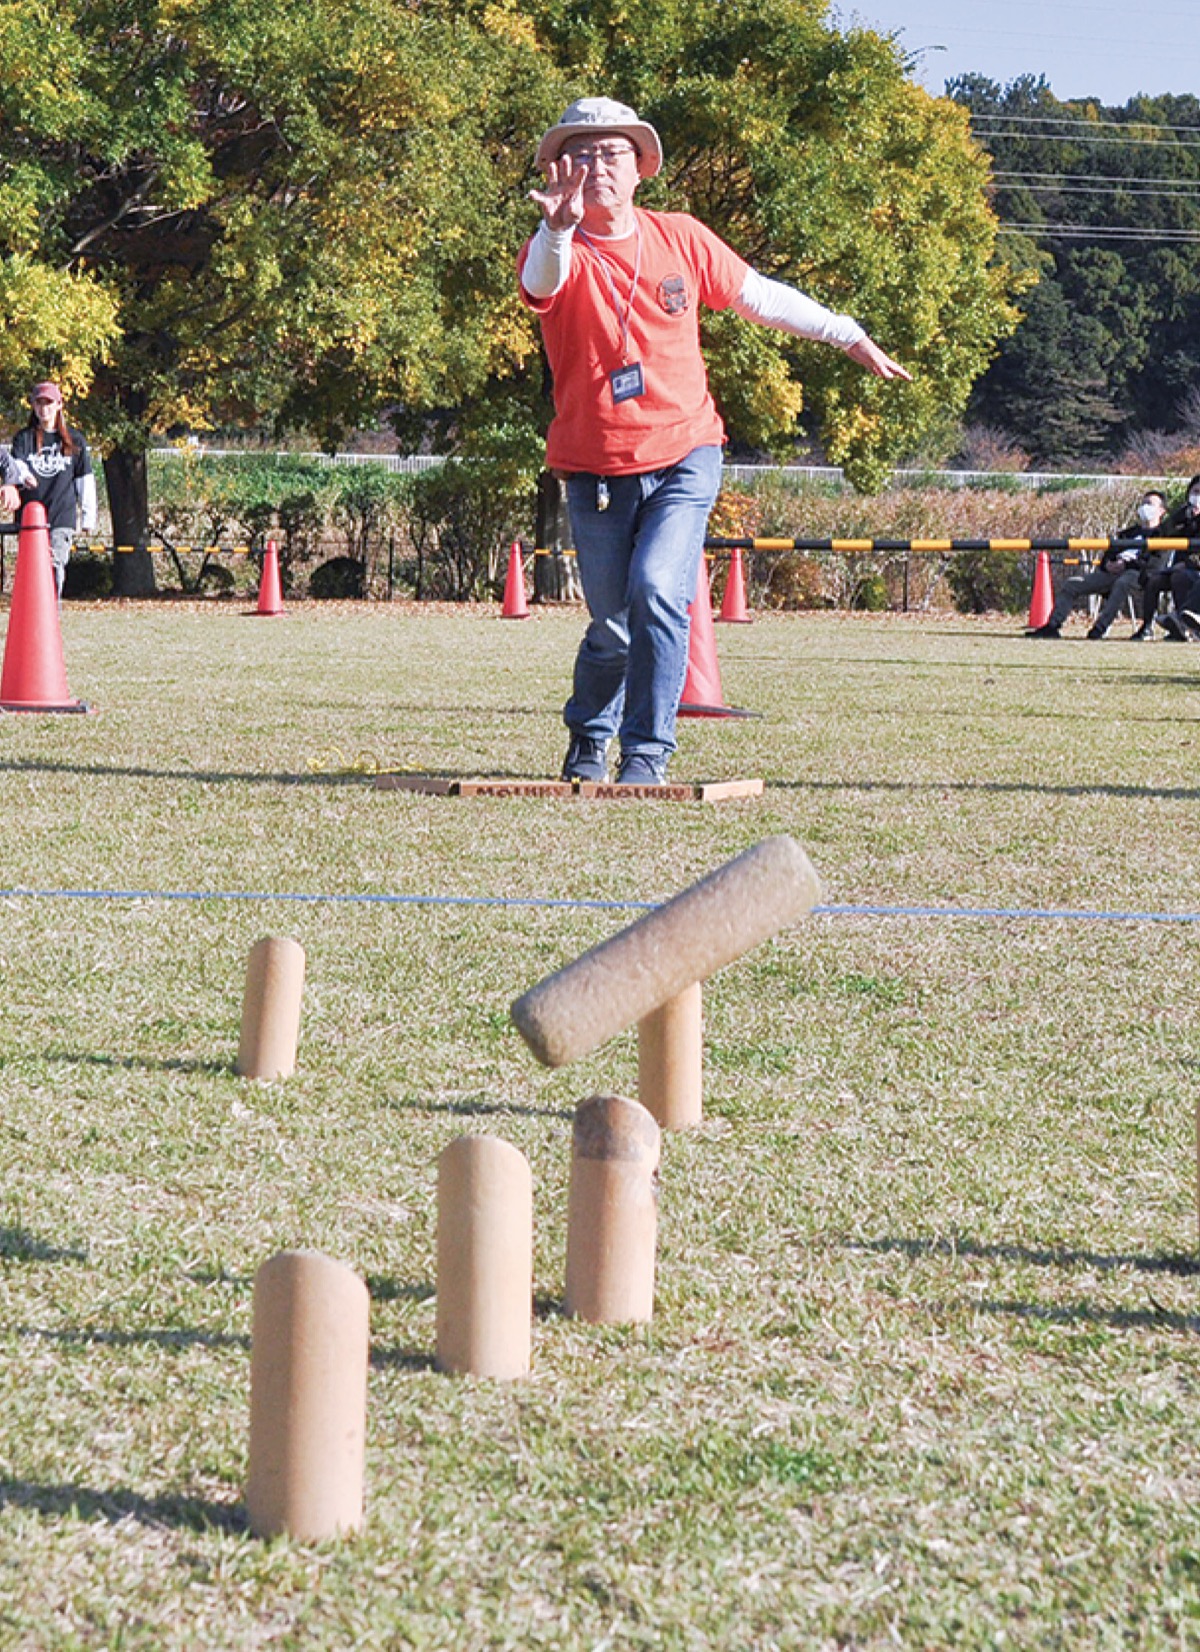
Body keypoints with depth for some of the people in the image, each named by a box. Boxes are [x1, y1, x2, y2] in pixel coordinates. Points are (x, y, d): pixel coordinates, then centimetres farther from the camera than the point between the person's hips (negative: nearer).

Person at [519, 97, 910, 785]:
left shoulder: (680, 237, 0)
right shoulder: (556, 252, -7)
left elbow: (757, 295, 14)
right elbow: (542, 280, -33)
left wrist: (850, 336, 18)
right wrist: (560, 228, -55)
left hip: (684, 458, 0)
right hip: (595, 475, 0)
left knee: (656, 592, -21)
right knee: (613, 627, 8)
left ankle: (648, 754, -10)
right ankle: (588, 743, 36)